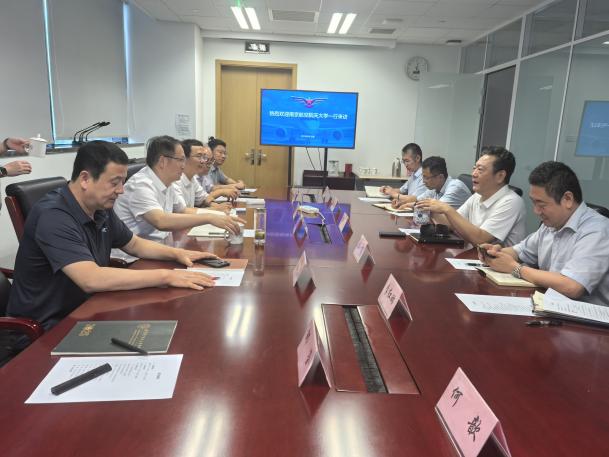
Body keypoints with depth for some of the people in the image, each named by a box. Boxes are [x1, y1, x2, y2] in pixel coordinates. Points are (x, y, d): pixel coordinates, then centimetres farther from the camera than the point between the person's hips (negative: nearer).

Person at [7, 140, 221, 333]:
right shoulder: (53, 216, -25)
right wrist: (166, 276, -33)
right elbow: (91, 279, -36)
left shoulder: (101, 209, 1)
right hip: (46, 328, -7)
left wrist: (177, 253, -2)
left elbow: (134, 244, 15)